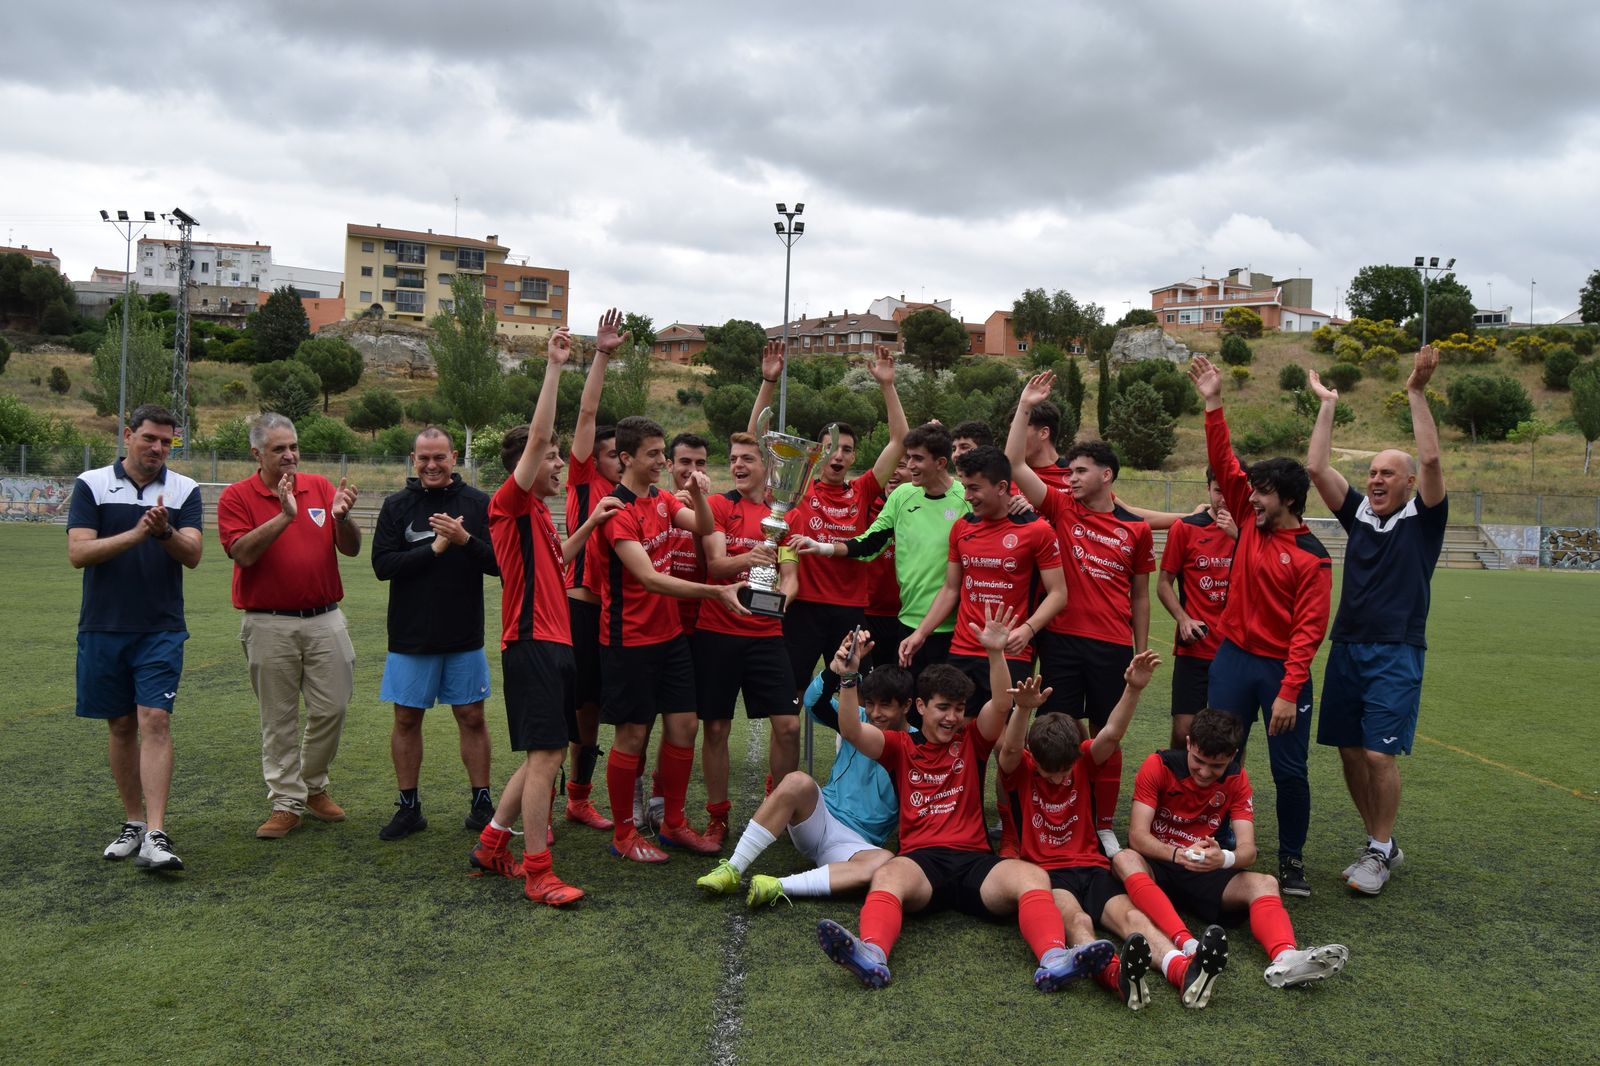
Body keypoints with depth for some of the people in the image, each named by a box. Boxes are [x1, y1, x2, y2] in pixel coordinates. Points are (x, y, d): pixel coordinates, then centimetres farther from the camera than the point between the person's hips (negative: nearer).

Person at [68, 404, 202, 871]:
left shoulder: (185, 490, 2)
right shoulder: (91, 484, 1)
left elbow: (192, 555, -8)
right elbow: (77, 552, -9)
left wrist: (165, 532, -28)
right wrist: (135, 534, -23)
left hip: (161, 629, -1)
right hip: (102, 628, 1)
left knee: (154, 720, -10)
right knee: (120, 725, 10)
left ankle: (155, 836, -13)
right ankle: (133, 823, 23)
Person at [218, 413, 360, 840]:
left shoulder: (320, 487, 7)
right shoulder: (237, 496, -2)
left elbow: (352, 548, 3)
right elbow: (243, 552, -16)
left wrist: (342, 516, -16)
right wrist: (284, 516, -24)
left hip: (325, 619, 3)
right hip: (270, 624, -3)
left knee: (332, 708, 5)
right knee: (279, 717, 6)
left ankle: (314, 787, 26)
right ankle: (286, 802, 16)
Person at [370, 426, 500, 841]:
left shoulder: (478, 503, -1)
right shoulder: (397, 506, 2)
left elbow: (500, 563, -5)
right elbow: (382, 564, -8)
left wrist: (466, 540, -21)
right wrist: (435, 548, -16)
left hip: (465, 636, -1)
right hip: (410, 636, 1)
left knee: (472, 718, 6)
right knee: (406, 719, 8)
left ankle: (482, 804, 18)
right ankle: (409, 808, 21)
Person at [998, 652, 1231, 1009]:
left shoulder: (1084, 762, 7)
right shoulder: (1020, 771, -1)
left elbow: (1111, 735, -11)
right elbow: (1010, 749, -25)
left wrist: (1133, 690, -30)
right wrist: (1024, 710, -47)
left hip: (1091, 866, 4)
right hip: (1045, 871, -4)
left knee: (1131, 915, -27)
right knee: (1076, 919, -36)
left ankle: (1184, 971, -54)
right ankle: (1116, 974, -66)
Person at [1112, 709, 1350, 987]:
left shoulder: (1236, 779, -1)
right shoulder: (1159, 766, -11)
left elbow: (1248, 849, -11)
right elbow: (1137, 836, -18)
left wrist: (1224, 858, -36)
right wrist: (1178, 854, -39)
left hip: (1206, 873, 3)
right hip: (1158, 865, -3)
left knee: (1265, 883, -25)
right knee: (1124, 859, -36)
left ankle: (1284, 957, -54)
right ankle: (1186, 944, -56)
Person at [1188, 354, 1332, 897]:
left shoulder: (1312, 557, -10)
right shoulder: (1250, 521, 4)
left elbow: (1309, 629, -14)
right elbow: (1224, 463, 2)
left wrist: (1289, 693, -19)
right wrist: (1213, 404, -5)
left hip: (1282, 668, -4)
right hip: (1233, 657, 4)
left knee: (1289, 770, 4)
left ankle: (1292, 861, 21)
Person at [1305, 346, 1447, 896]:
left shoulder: (1422, 518, 0)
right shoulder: (1358, 513, 10)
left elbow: (1430, 459, -15)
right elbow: (1316, 468, 3)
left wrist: (1417, 393, -17)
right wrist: (1327, 406, 5)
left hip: (1396, 653, -5)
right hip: (1347, 646, 5)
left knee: (1380, 753, -9)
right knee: (1350, 751, 6)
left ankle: (1380, 852, 6)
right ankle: (1380, 844, 21)